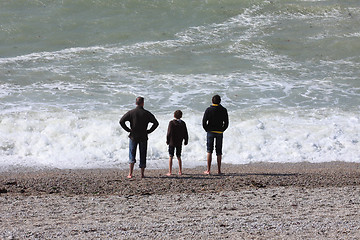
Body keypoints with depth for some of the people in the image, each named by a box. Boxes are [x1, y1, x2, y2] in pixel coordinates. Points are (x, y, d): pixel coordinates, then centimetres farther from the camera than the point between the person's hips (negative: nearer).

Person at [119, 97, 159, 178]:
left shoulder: (131, 112, -4)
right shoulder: (147, 113, -3)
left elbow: (121, 121, -10)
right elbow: (156, 123, -5)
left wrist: (128, 130, -2)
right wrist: (149, 131, 1)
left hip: (133, 136, 0)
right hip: (143, 137, 0)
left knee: (132, 155, 8)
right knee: (143, 155, 9)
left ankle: (130, 173, -4)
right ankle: (142, 174, 8)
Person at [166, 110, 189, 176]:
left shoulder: (171, 123, -11)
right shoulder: (183, 123, 1)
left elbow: (169, 133, -13)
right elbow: (185, 133, 6)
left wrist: (167, 140, -3)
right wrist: (186, 141, 17)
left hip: (172, 142, -4)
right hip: (179, 143, 4)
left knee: (171, 157, 0)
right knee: (179, 157, 15)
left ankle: (170, 172, -2)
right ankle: (180, 171, 15)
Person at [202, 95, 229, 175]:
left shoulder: (208, 110, -5)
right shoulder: (223, 110, 0)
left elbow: (204, 122, -7)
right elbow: (226, 123, 2)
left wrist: (207, 129, 6)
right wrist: (222, 130, 12)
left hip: (210, 132, -2)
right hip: (219, 132, 2)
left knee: (209, 151, 1)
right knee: (219, 152, 8)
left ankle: (208, 170, -4)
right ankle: (219, 170, 7)